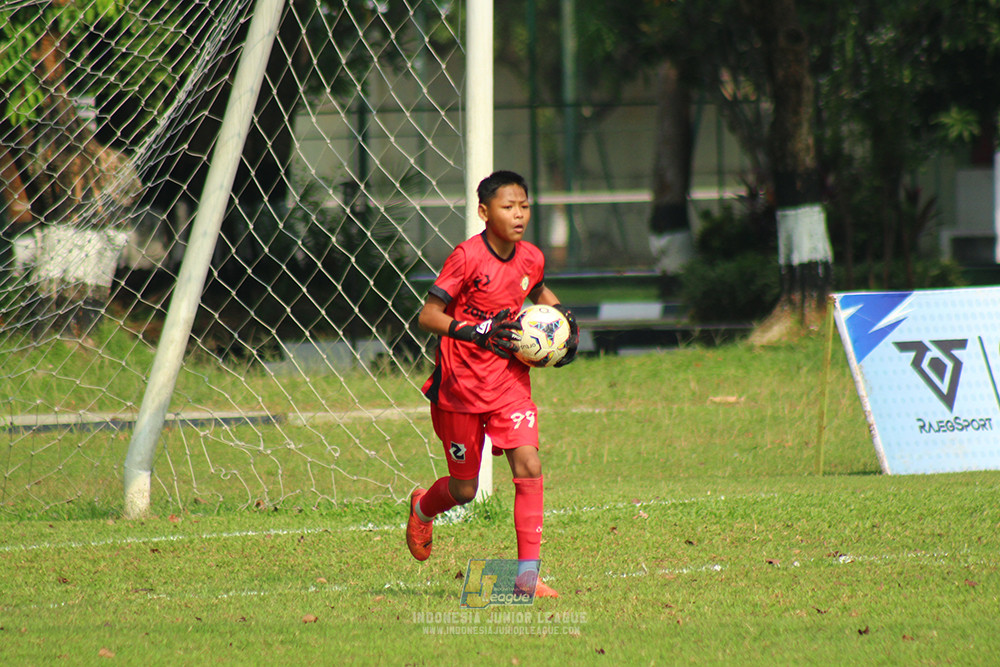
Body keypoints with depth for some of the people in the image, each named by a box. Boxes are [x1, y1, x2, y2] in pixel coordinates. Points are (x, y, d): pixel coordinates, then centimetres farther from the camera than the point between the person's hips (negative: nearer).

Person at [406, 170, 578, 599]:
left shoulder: (530, 259, 1)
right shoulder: (467, 258, -17)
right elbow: (429, 316, -18)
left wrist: (564, 318, 7)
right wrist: (477, 333, -28)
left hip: (509, 380, 4)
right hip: (460, 386, -4)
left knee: (528, 467, -15)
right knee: (464, 490, 7)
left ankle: (527, 575, -12)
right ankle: (422, 509, 44)